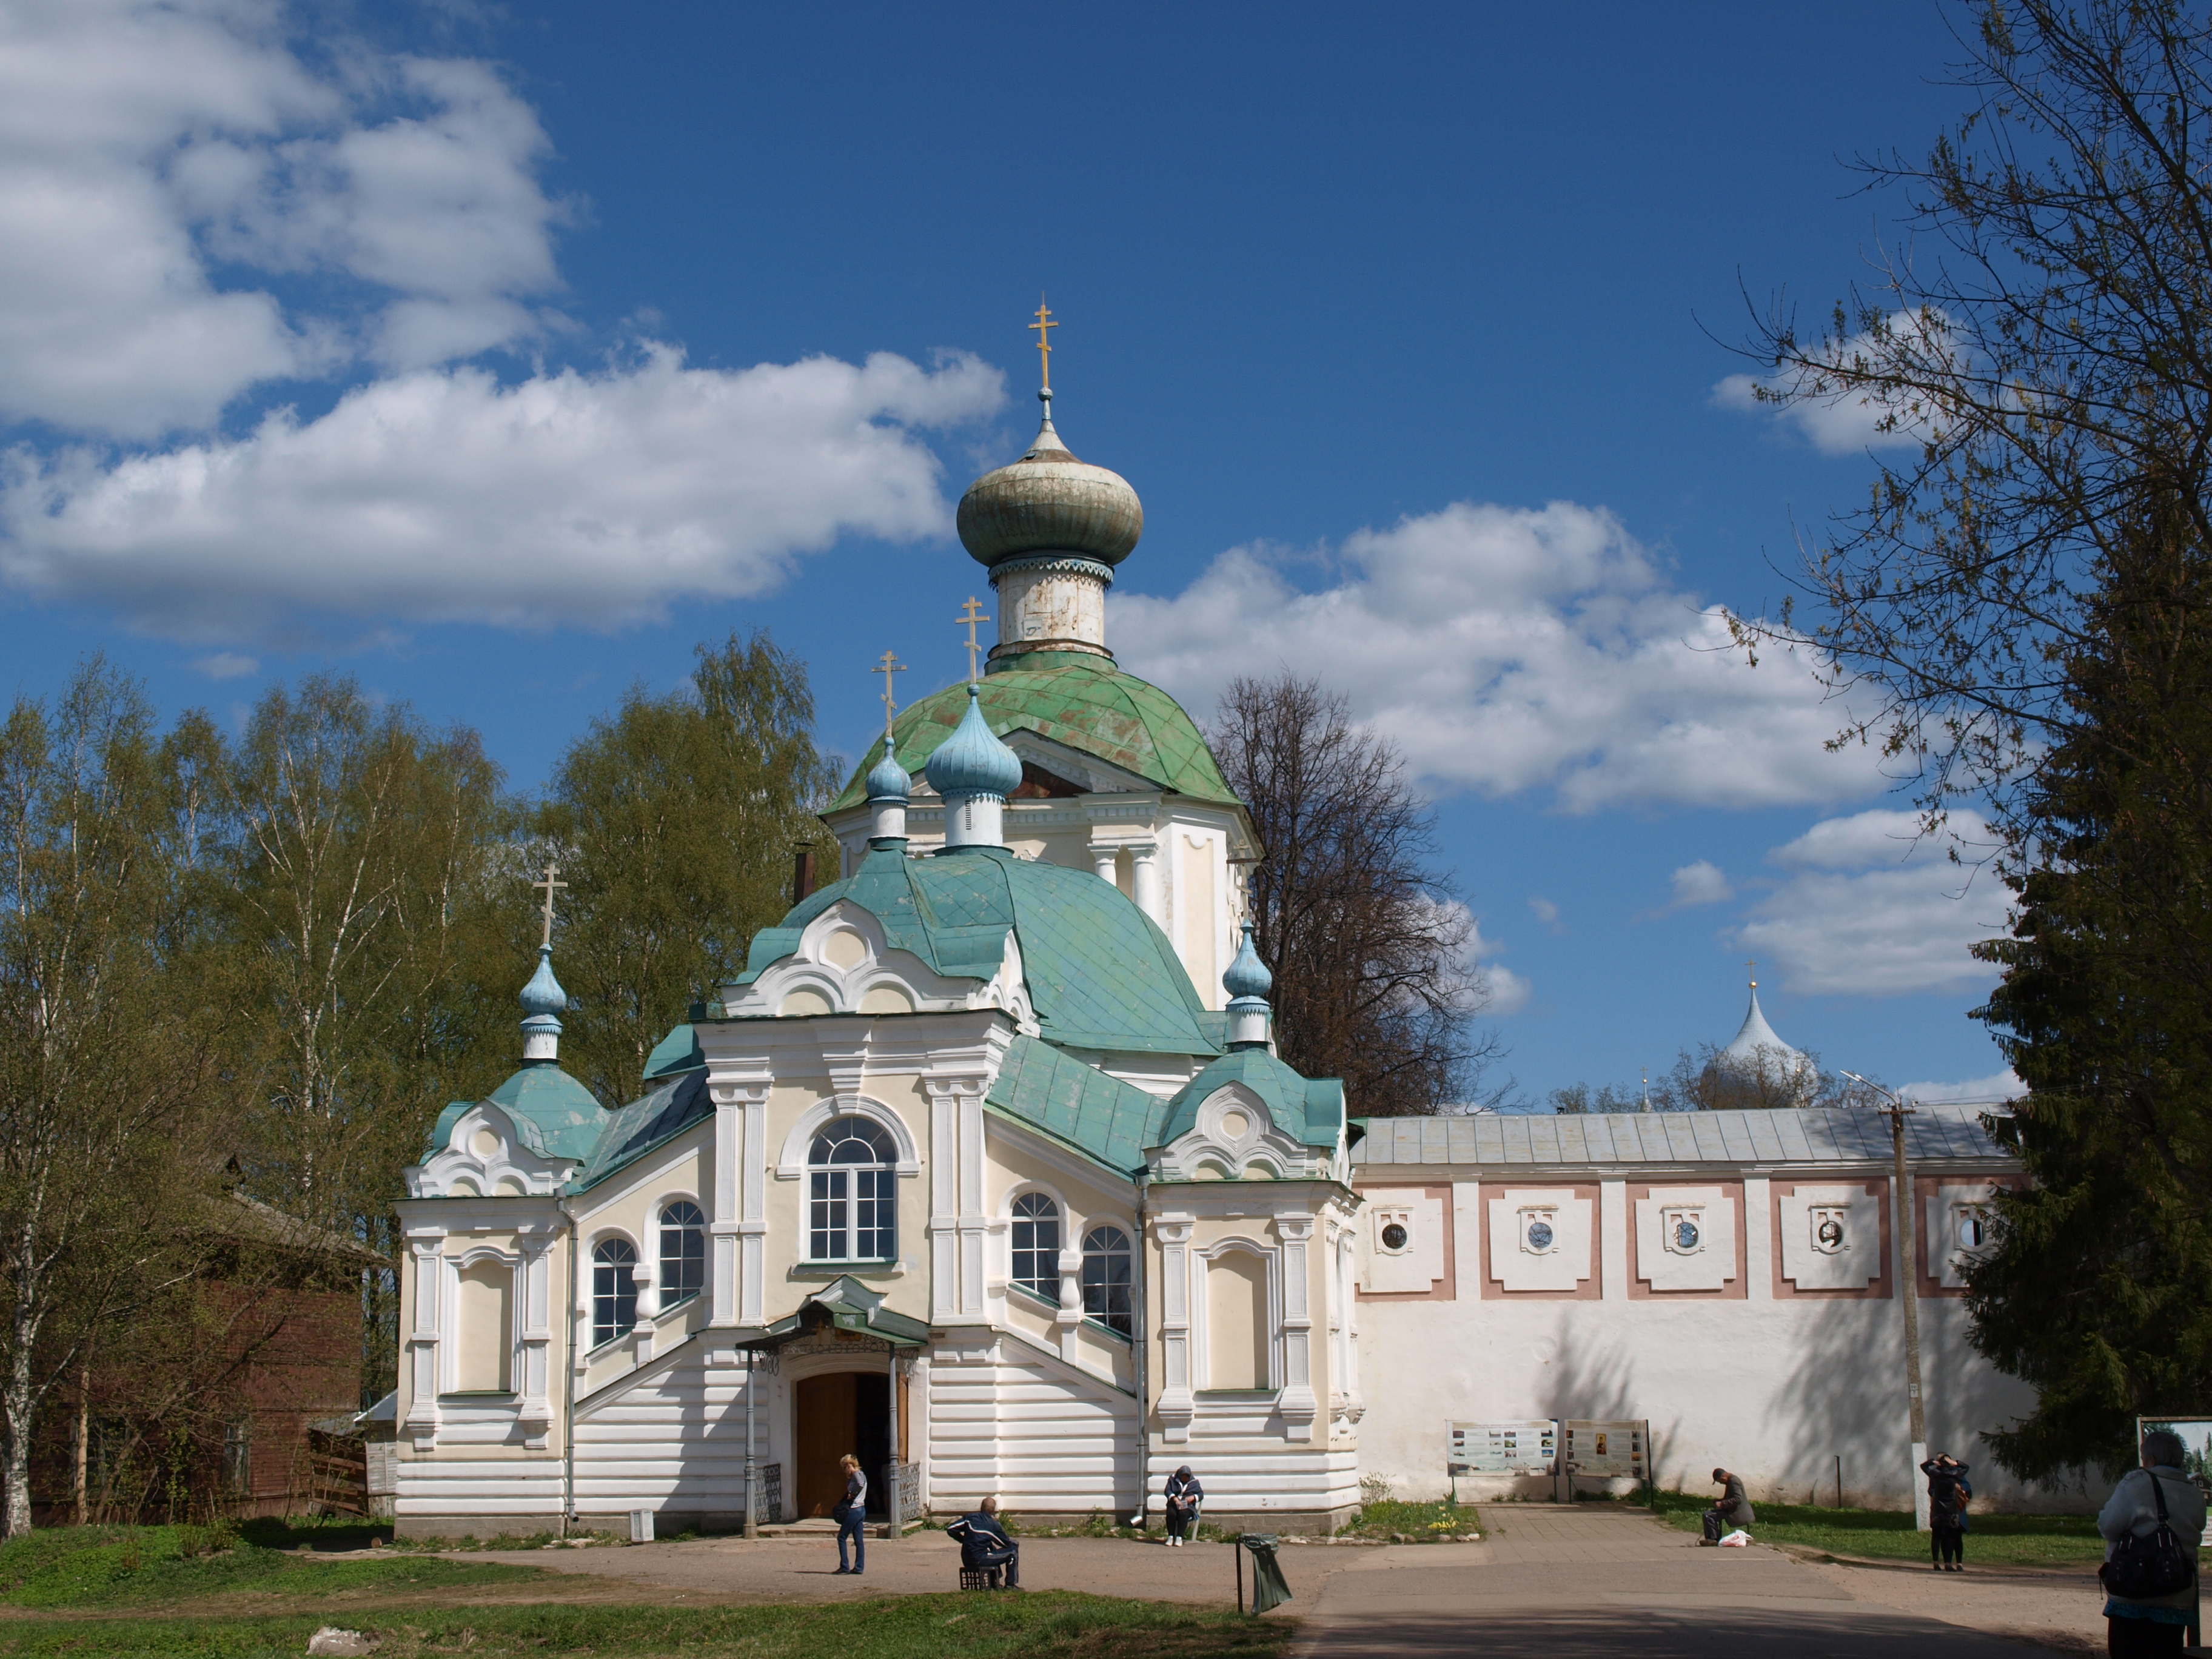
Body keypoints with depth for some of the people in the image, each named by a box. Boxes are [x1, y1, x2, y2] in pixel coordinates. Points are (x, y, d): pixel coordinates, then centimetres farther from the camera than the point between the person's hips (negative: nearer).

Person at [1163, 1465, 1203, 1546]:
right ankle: (1170, 1537, -28)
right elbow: (1167, 1491, -2)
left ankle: (1179, 1538, -37)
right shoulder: (1173, 1479, 10)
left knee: (1183, 1514, -35)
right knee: (1171, 1513, -33)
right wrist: (1174, 1498, -22)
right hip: (1174, 1505, 1)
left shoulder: (1194, 1482, 10)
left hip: (1188, 1506, -1)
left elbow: (1201, 1494, 7)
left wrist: (1193, 1497, -15)